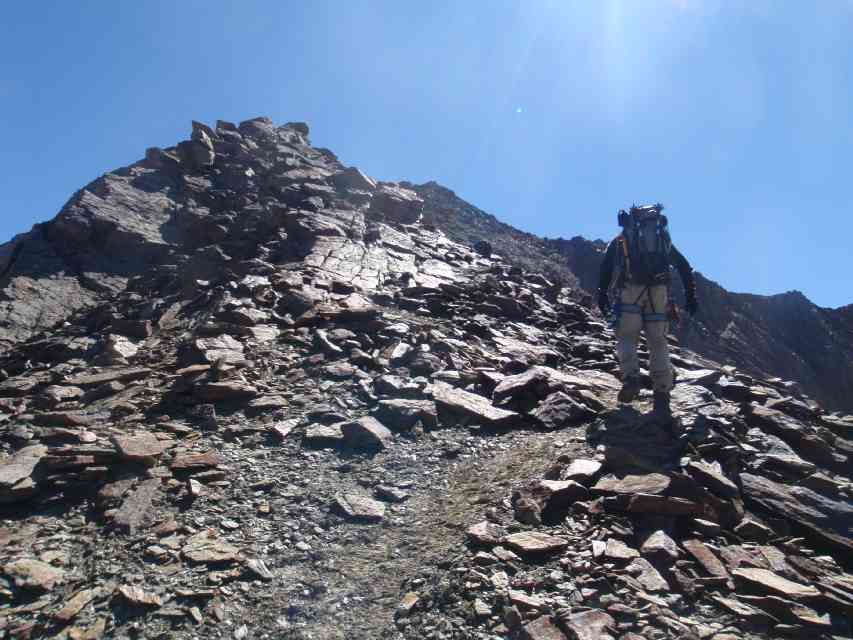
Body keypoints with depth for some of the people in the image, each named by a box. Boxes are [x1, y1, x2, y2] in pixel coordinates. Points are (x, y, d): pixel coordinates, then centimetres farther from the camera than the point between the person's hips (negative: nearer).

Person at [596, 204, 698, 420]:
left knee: (626, 338, 7)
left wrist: (602, 294, 0)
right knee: (658, 342, 6)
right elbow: (685, 268, 19)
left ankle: (631, 378, -18)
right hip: (659, 291, 2)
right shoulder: (664, 240, 26)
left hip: (631, 290, -2)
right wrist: (690, 296, 19)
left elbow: (606, 266, 2)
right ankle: (662, 395, -3)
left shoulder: (621, 240, 19)